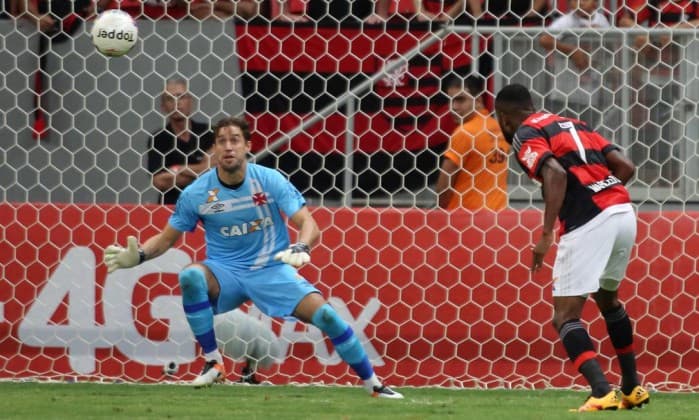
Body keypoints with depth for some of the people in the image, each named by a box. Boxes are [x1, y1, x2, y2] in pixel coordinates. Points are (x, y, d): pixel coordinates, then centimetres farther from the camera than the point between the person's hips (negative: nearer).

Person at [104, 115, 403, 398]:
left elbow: (308, 224, -13)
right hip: (225, 272, 0)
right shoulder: (196, 193, -7)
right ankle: (212, 363, -18)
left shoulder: (270, 181, -9)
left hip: (272, 270, 0)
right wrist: (137, 256, -16)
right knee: (190, 276, -33)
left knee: (325, 315, -18)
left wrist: (301, 249, -35)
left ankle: (373, 384, 0)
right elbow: (167, 237, 3)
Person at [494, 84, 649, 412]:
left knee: (566, 316, -5)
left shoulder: (524, 136, 3)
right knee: (607, 298, 30)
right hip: (624, 212, 8)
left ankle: (602, 393, -23)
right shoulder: (572, 124, 25)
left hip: (587, 222, -8)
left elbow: (556, 173, -17)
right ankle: (632, 388, 36)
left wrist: (546, 234, -17)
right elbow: (625, 167, 18)